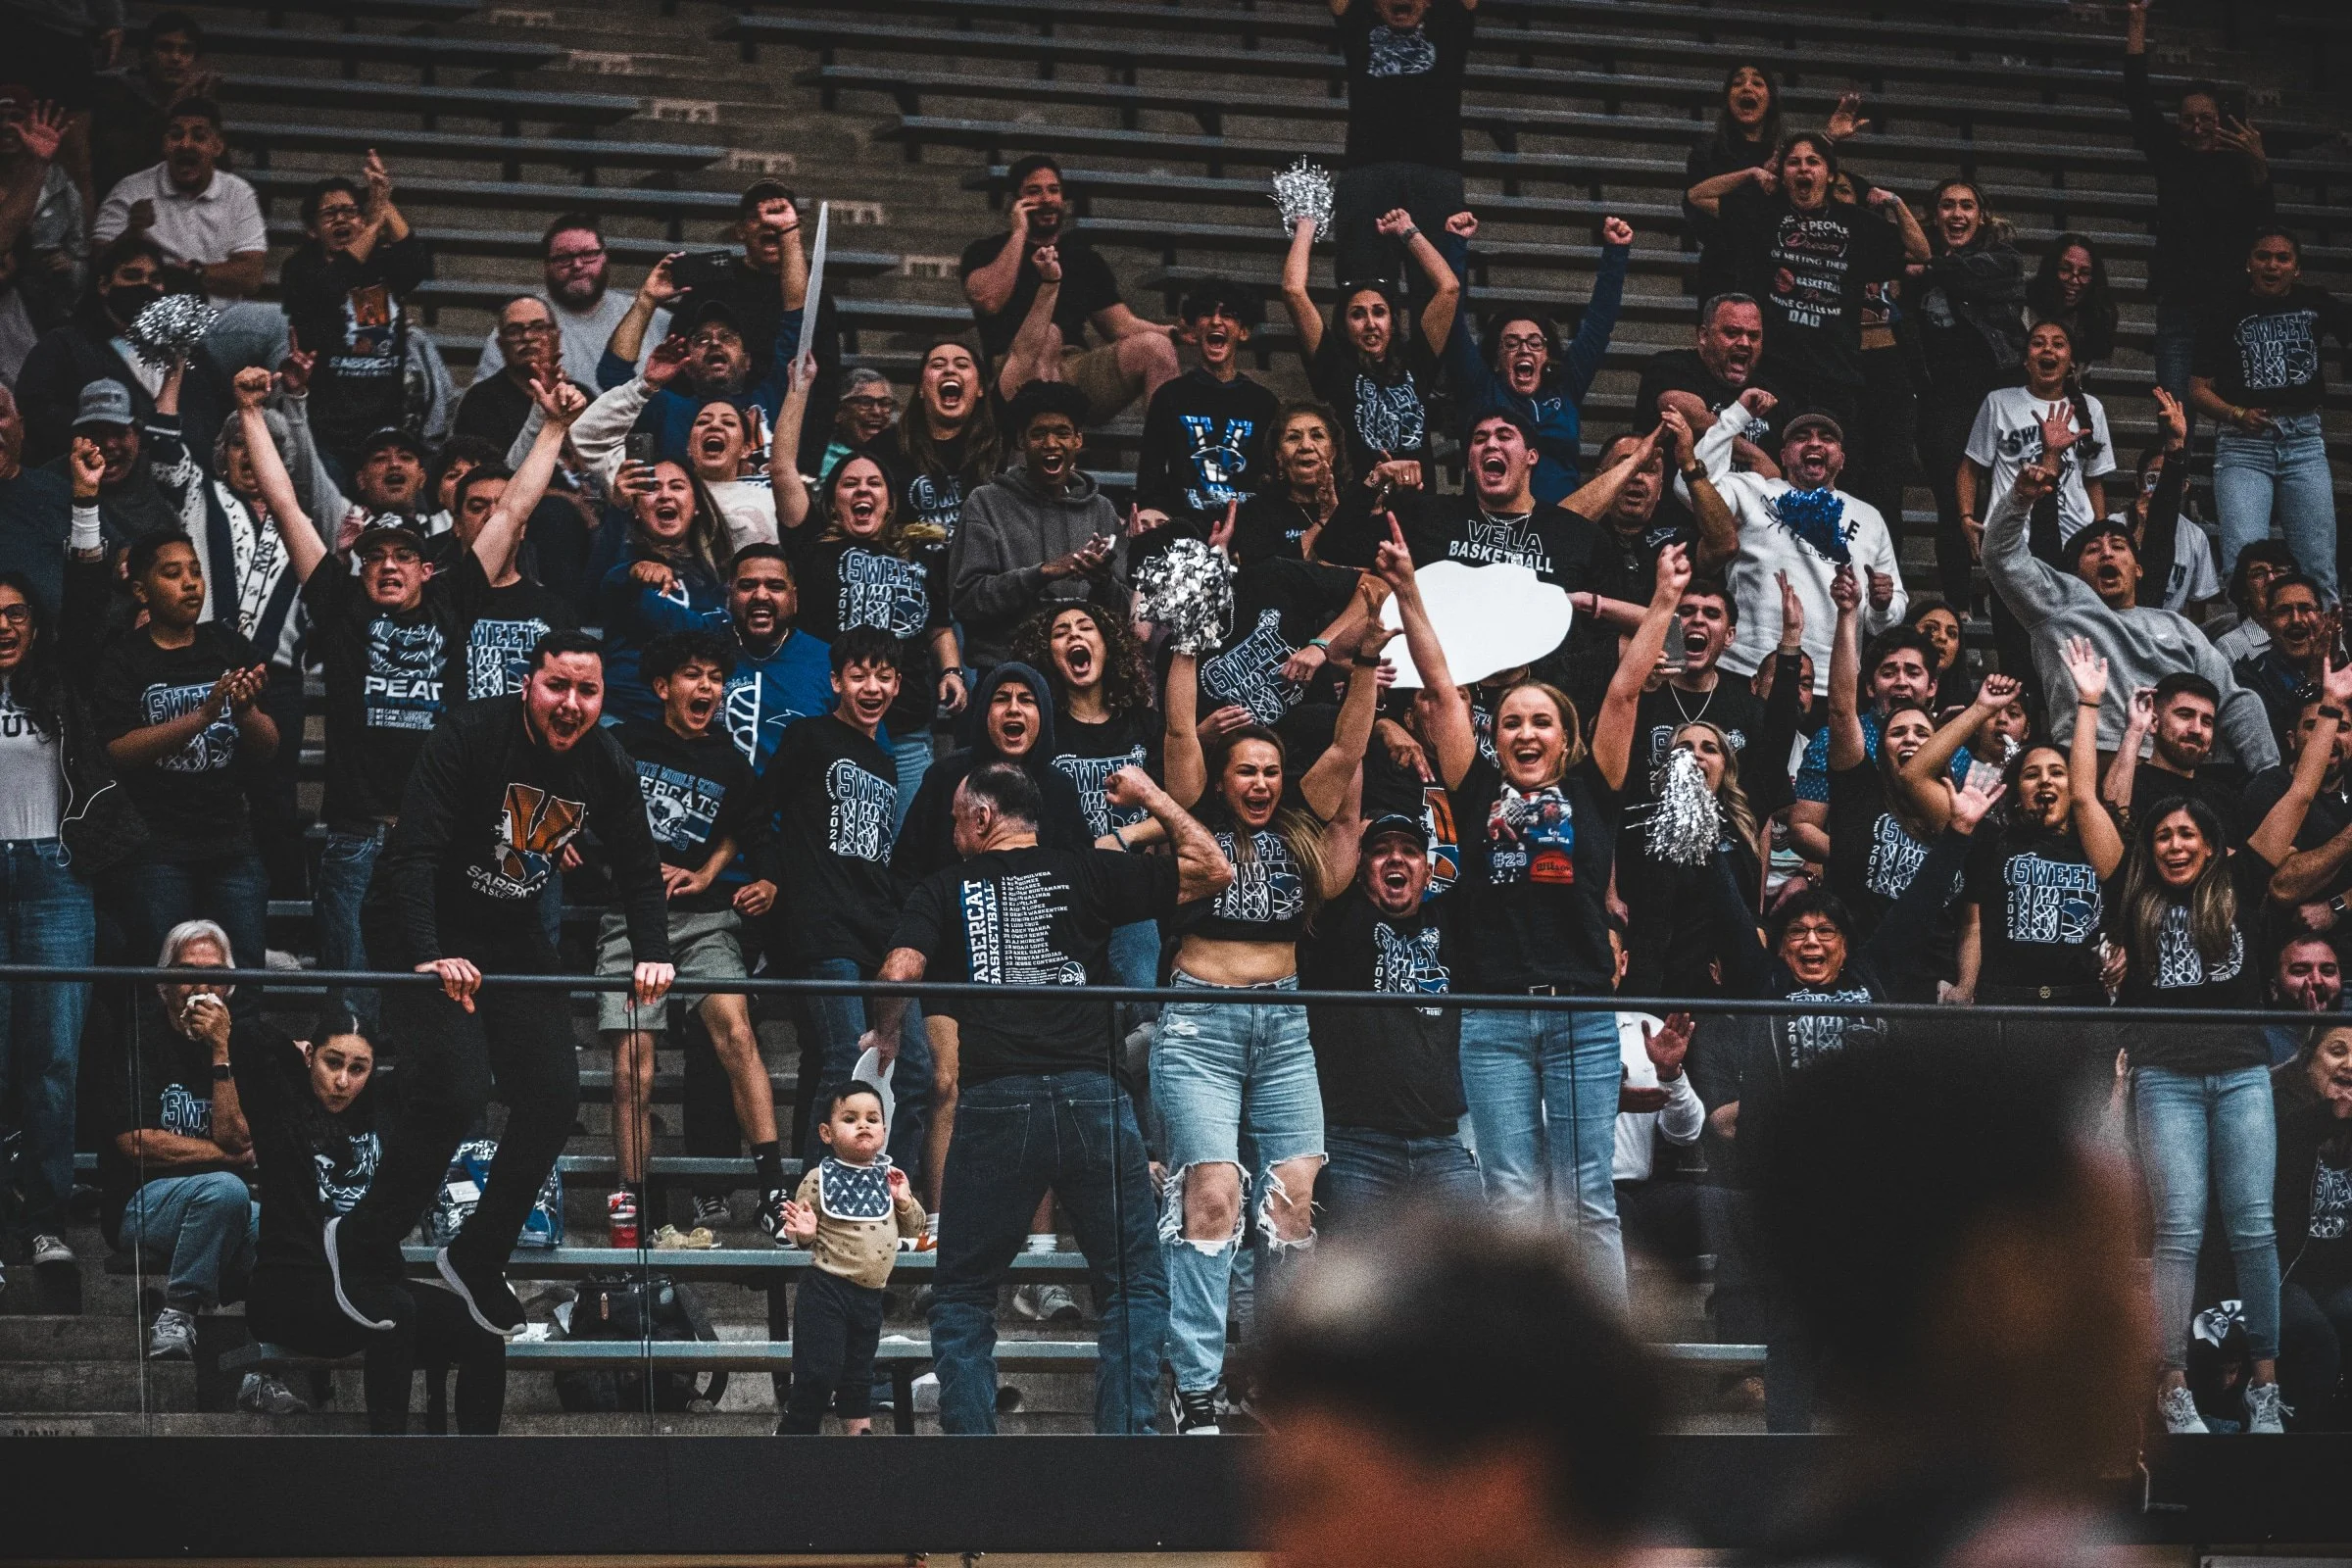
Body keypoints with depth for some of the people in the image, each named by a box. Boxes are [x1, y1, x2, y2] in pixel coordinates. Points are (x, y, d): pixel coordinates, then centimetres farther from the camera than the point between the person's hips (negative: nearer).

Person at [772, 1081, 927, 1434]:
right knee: (818, 1372, -8)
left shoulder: (888, 1177, 5)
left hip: (870, 1295, 5)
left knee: (859, 1373, 18)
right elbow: (800, 1229, -3)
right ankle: (792, 1431, 3)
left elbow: (914, 1227, 12)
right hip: (827, 1289, -5)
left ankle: (860, 1432, 28)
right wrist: (803, 1232, -25)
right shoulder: (820, 1179, -9)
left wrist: (904, 1201, -7)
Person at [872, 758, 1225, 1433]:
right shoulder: (1087, 873, 10)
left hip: (993, 1105, 0)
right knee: (1135, 1285, 10)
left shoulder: (945, 889, 11)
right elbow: (1213, 870, 12)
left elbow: (898, 972, -5)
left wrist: (886, 1035, 15)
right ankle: (1126, 1434, -2)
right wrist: (1150, 795, 23)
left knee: (963, 1296, 13)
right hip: (1091, 1094, 0)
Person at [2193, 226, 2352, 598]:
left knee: (2318, 569, 0)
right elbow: (2199, 390, 1)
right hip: (2243, 444, -3)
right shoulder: (2227, 311, 3)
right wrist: (2238, 415, -14)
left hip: (2304, 439, 3)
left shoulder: (2315, 303, 10)